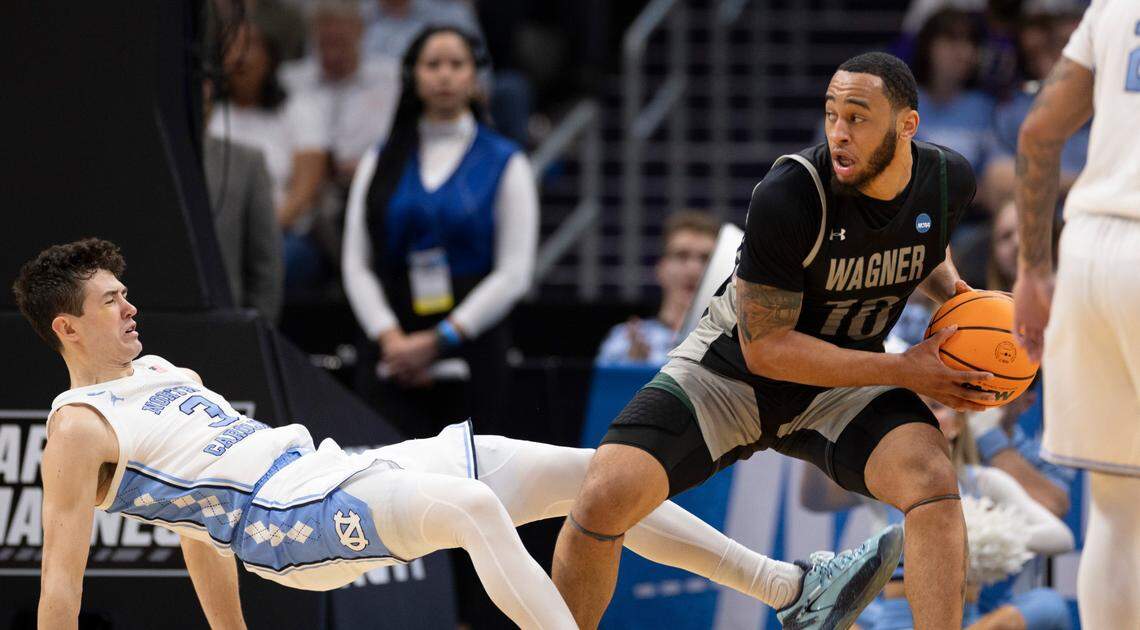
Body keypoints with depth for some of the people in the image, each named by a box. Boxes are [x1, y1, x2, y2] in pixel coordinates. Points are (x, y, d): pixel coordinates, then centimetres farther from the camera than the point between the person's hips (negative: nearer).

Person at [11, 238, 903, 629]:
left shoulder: (156, 373, 23)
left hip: (343, 472, 9)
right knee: (473, 507, -38)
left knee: (597, 474, 2)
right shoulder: (81, 427, -3)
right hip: (293, 520, -9)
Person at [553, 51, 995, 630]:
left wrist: (952, 291, -6)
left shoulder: (949, 180, -11)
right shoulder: (789, 196, -30)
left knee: (934, 483, -26)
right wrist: (904, 372, -25)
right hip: (733, 366, -3)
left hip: (844, 380, 4)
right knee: (605, 499, -21)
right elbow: (766, 348, -24)